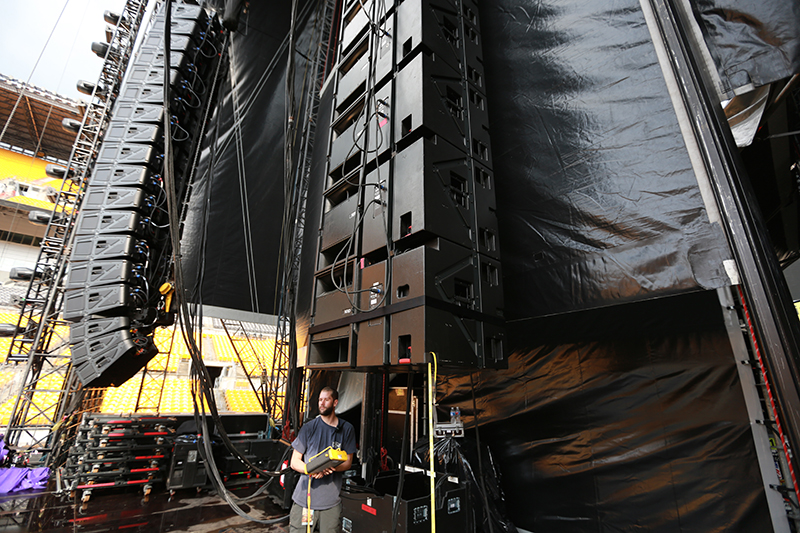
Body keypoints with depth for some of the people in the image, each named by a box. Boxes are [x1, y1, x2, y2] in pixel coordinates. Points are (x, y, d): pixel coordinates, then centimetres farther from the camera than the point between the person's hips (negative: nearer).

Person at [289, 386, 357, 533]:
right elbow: (294, 462, 1)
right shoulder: (308, 427, -1)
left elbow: (348, 462, 5)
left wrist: (333, 467, -16)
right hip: (304, 497, 0)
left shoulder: (347, 429, 1)